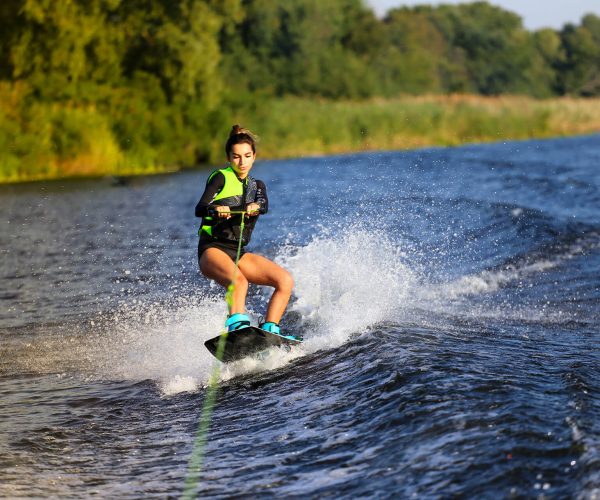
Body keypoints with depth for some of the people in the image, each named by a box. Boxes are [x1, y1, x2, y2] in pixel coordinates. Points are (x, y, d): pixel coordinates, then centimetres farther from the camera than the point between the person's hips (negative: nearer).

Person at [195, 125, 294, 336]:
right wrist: (216, 209, -37)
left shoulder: (256, 185, 18)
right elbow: (199, 209, -13)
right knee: (238, 281, -36)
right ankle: (237, 325, -54)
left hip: (238, 253, 6)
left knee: (285, 280, -12)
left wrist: (255, 207, -31)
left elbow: (264, 205, -6)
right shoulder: (221, 177, 3)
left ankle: (269, 329, -18)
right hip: (213, 249, -6)